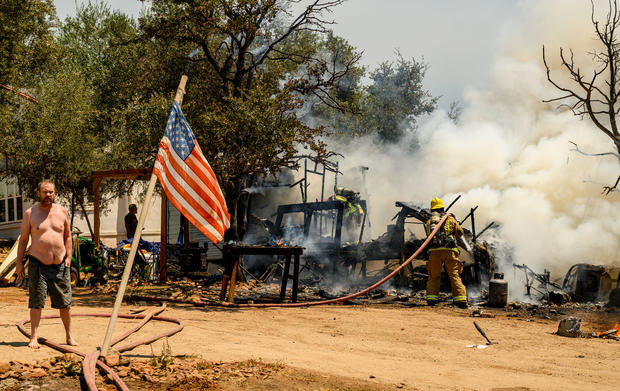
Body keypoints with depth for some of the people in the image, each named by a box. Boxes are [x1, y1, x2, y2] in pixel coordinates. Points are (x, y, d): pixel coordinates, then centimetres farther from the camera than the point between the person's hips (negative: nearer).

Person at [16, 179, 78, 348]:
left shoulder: (62, 212, 8)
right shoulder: (30, 213, 1)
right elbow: (23, 239, 4)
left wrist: (68, 257, 3)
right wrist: (19, 262, -1)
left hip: (60, 265, 3)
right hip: (38, 264, -2)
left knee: (65, 303, 7)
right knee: (36, 302, -4)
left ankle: (69, 336, 18)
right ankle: (34, 337, 1)